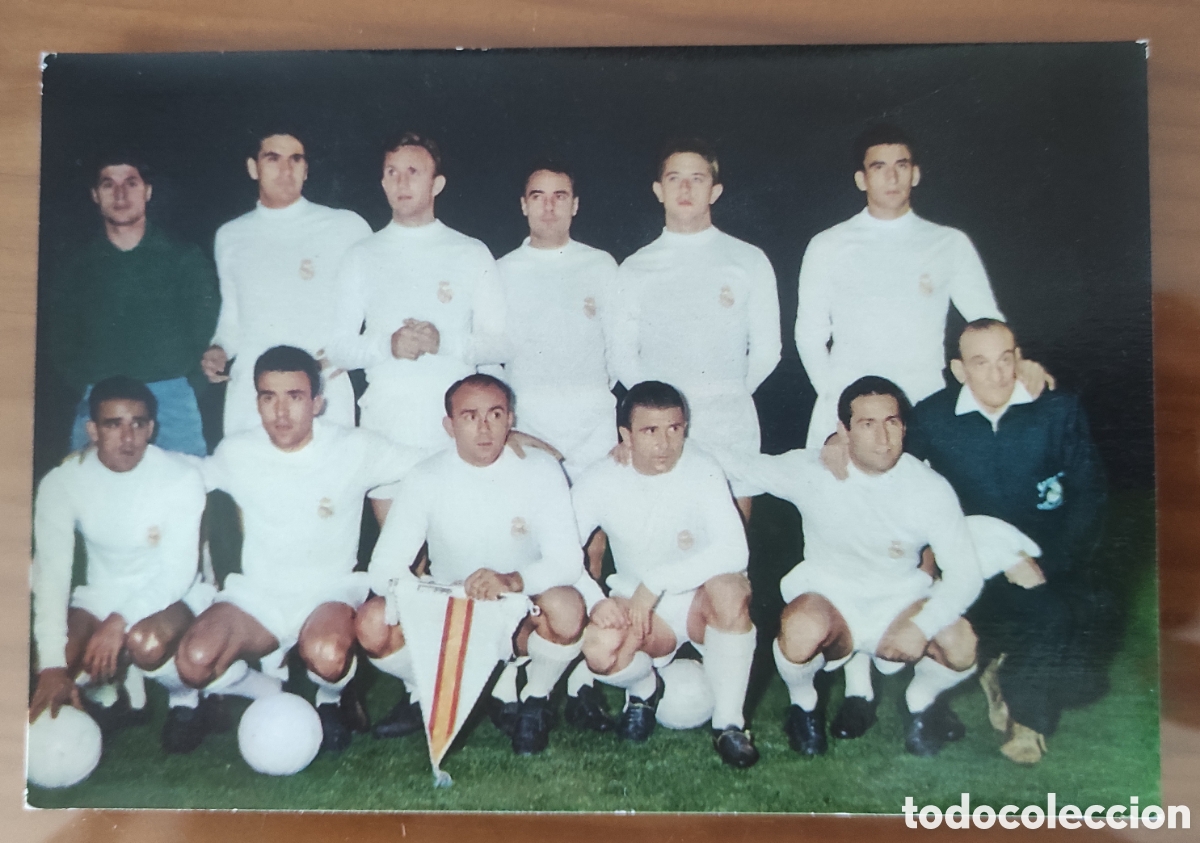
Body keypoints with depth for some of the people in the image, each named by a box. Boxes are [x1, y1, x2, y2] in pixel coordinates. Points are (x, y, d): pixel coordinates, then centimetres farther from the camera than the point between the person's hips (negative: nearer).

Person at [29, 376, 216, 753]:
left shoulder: (180, 477, -20)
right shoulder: (61, 483, -13)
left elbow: (179, 570, -18)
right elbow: (51, 573, -19)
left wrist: (120, 622, -33)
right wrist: (53, 666, -29)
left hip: (171, 594, -3)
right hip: (102, 593, 3)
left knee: (146, 642, -36)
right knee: (54, 674, -22)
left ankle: (185, 699, 0)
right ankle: (124, 696, 13)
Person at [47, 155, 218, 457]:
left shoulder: (185, 259, 9)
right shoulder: (77, 266, 14)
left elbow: (205, 334, 4)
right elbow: (61, 342, 14)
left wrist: (188, 384, -5)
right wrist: (88, 390, 1)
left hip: (173, 400, -1)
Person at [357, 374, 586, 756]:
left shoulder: (541, 471, -11)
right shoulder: (426, 479, -8)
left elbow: (567, 561, -18)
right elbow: (383, 568, -12)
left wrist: (512, 580, -38)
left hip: (522, 615, -1)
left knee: (566, 606, -34)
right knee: (373, 622, -25)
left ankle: (535, 700, -3)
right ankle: (426, 694, 7)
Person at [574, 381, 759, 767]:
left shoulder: (702, 471, -16)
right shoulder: (601, 481, -9)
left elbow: (733, 551, -27)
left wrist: (654, 583, -29)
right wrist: (595, 600, -25)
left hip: (701, 604, -1)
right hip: (637, 609, 1)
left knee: (729, 586, -35)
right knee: (600, 647, -31)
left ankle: (729, 722, -17)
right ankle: (643, 688, 8)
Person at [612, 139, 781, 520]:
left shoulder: (749, 261, 9)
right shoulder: (635, 269, 11)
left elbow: (766, 350, 9)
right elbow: (622, 354, 10)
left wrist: (727, 398, 7)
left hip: (730, 424, 0)